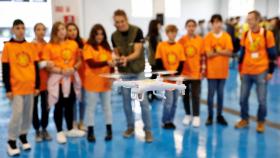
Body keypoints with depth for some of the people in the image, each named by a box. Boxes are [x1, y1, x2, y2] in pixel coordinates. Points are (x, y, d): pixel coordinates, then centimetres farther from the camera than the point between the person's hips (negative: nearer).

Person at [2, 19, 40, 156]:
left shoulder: (31, 46, 7)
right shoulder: (8, 46, -2)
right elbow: (5, 70, -4)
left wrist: (37, 86, 6)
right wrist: (8, 89, -8)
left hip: (30, 87, 4)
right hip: (16, 87, -4)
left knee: (28, 114, 11)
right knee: (17, 114, -7)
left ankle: (23, 136, 30)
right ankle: (11, 142, 8)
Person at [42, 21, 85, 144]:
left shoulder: (73, 44, 6)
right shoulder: (49, 47, -5)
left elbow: (79, 60, 11)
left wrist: (74, 68, -9)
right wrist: (61, 70, -18)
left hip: (72, 79, 4)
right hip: (57, 79, -3)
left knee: (70, 105, 13)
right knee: (59, 106, 4)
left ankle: (71, 130, 29)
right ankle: (59, 132, 17)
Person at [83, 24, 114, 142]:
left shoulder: (106, 47, 10)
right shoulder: (88, 47, -5)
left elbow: (110, 62, 12)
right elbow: (91, 64, -16)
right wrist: (106, 62, -27)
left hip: (105, 81, 5)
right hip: (92, 82, -4)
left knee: (107, 106, 11)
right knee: (91, 107, 5)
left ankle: (109, 131, 20)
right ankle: (90, 132, 12)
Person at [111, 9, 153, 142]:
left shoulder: (137, 31, -13)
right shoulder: (114, 36, -1)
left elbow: (137, 52, -18)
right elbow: (116, 53, 4)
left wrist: (127, 58, -36)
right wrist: (118, 59, -20)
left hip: (138, 71, -3)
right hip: (124, 72, 4)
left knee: (143, 101, -4)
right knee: (126, 101, 9)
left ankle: (147, 130, 7)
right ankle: (130, 127, 24)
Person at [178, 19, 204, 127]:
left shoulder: (200, 40, 0)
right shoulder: (182, 40, -1)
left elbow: (202, 56, 4)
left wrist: (202, 68, 1)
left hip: (196, 72, -1)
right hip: (184, 72, 1)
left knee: (195, 95, -1)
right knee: (185, 95, 10)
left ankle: (196, 116, 9)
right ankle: (188, 115, 24)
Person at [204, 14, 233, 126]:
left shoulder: (226, 36, 2)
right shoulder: (208, 37, -4)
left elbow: (229, 53, -6)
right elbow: (208, 54, -11)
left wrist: (216, 51, -15)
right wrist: (222, 51, -13)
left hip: (223, 70, 2)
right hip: (212, 70, -2)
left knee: (220, 94, 10)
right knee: (211, 94, 3)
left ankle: (220, 116, 20)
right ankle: (210, 116, 14)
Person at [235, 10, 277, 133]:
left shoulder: (267, 34, -5)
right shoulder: (245, 35, 5)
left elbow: (272, 54, -1)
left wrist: (270, 71, -3)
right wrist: (240, 70, 10)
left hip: (261, 72, -3)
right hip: (246, 72, 3)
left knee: (262, 100, 3)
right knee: (243, 98, 7)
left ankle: (261, 122, 22)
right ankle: (244, 119, 26)